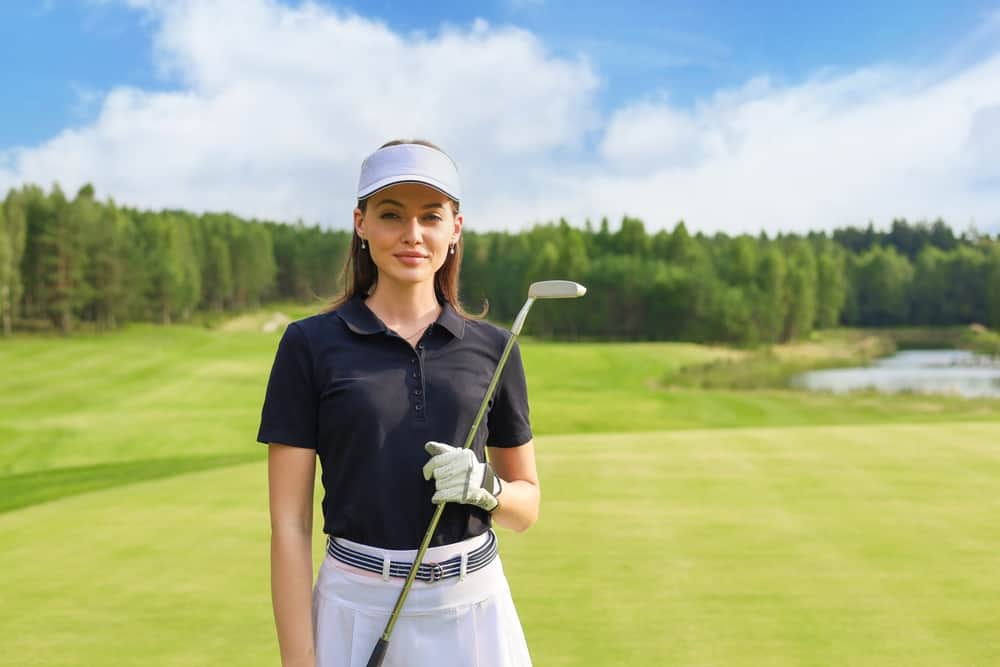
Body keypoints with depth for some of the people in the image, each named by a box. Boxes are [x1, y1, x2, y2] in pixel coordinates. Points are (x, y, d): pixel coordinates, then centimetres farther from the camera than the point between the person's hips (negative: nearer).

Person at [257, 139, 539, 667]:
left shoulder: (492, 347, 3)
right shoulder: (310, 344, -4)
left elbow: (527, 507, 10)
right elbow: (289, 522, -5)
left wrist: (487, 487, -11)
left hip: (474, 607, 2)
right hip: (357, 610, -2)